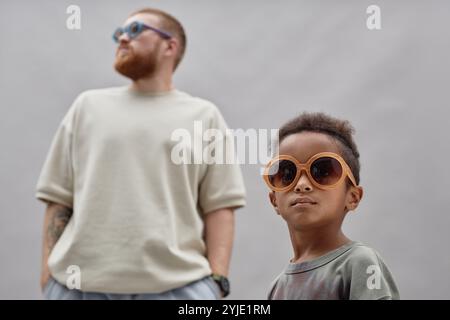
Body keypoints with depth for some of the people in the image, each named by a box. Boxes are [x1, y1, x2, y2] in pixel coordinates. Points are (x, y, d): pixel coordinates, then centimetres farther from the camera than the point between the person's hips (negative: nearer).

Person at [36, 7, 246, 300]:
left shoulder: (204, 116, 10)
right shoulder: (88, 106, 15)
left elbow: (219, 205, 3)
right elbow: (58, 197, 12)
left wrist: (217, 279, -6)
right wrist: (48, 267, 3)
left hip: (177, 284, -1)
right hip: (80, 281, 2)